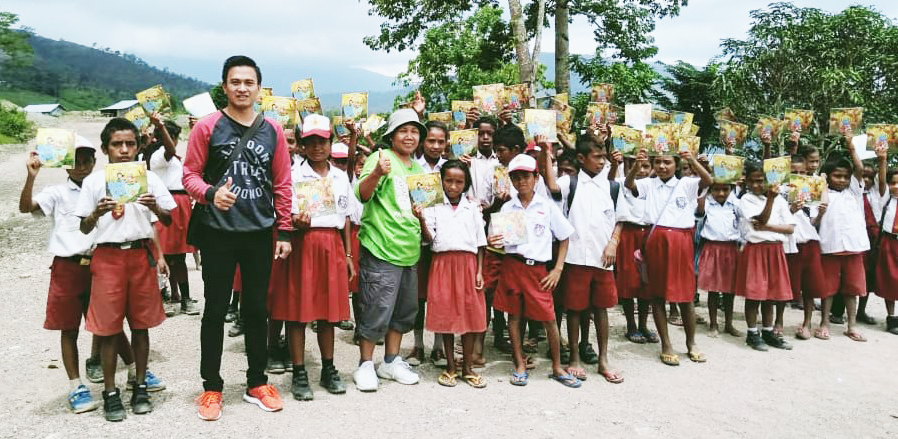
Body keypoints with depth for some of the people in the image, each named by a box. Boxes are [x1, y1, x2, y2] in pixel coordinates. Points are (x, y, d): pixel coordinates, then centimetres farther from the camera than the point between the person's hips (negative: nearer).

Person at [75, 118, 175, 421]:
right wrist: (96, 212, -17)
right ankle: (110, 393, 15)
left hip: (141, 254, 1)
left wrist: (155, 207, -17)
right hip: (108, 257, -1)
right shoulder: (94, 181, 2)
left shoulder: (148, 178, 4)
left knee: (140, 324, 8)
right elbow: (84, 229, 2)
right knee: (109, 327, 3)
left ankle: (140, 388, 20)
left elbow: (168, 221, 3)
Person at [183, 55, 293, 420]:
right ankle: (211, 387, 21)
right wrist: (210, 194, -25)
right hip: (218, 234, -2)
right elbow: (190, 174, -3)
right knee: (216, 309, 6)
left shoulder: (273, 131, 4)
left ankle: (257, 383, 26)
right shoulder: (207, 127, -4)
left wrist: (284, 232, 3)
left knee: (257, 308, 12)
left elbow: (282, 184, 6)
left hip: (260, 234, 3)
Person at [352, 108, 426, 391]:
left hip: (410, 250, 8)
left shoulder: (418, 168, 17)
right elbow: (362, 195, -18)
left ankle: (391, 362, 28)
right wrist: (376, 173, -34)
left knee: (405, 310, 14)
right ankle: (365, 365, 11)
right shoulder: (382, 158, -6)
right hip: (381, 249, -8)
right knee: (376, 310, -4)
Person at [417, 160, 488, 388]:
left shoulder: (472, 208, 10)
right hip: (443, 264, -1)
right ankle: (451, 366, 17)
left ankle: (468, 367, 15)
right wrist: (422, 220, -21)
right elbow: (429, 238, -4)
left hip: (468, 264, 1)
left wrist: (480, 271, 3)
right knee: (445, 314, 4)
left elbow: (480, 242, 10)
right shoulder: (434, 207, 5)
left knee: (470, 314, 3)